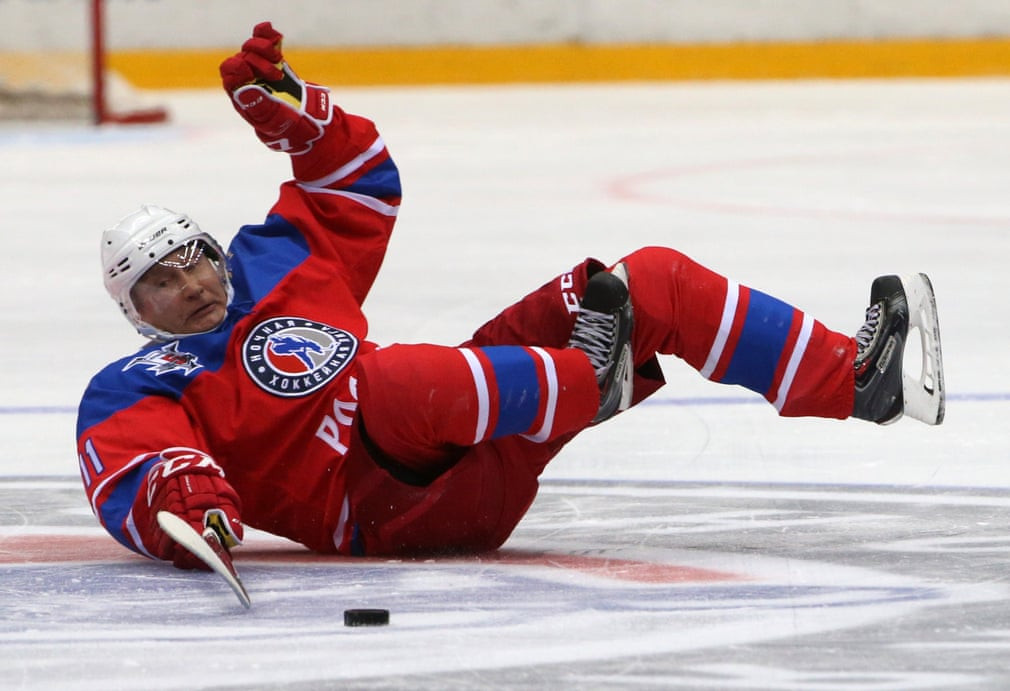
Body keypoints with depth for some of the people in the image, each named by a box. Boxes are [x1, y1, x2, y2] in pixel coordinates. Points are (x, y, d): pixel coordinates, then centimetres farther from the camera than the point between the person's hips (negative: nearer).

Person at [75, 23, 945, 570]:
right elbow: (130, 488, -19)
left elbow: (359, 179, 28)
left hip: (467, 447, 7)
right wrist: (186, 501, -43)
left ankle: (858, 377, -9)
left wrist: (286, 108, 11)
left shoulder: (273, 265, 18)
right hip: (380, 499, -7)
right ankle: (589, 379, -25)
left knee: (652, 284, -2)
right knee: (390, 382, -44)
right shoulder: (133, 395, -1)